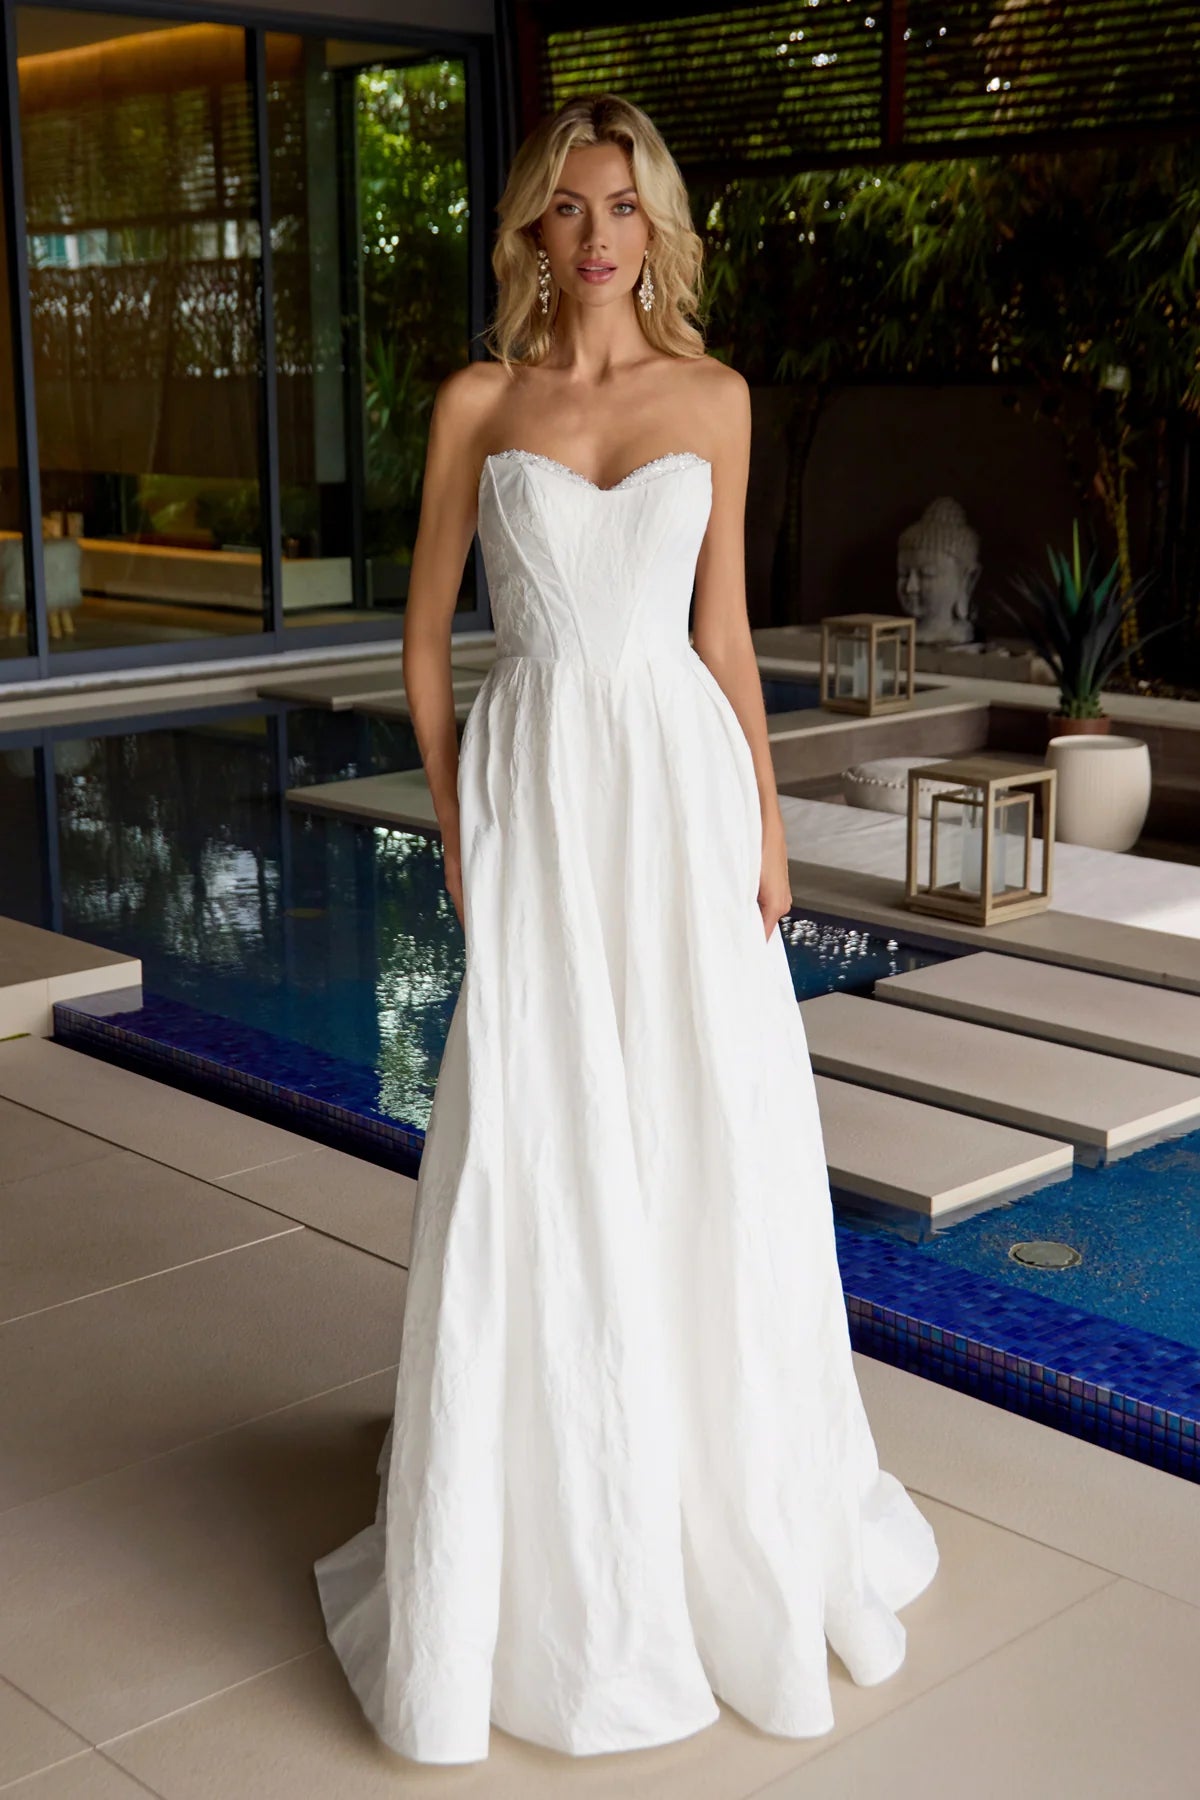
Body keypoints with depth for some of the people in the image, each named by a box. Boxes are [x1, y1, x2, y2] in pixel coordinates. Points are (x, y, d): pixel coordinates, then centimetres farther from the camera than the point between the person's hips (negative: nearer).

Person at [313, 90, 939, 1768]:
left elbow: (723, 630, 9)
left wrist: (766, 816, 2)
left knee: (711, 1153, 6)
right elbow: (425, 634, 6)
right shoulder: (478, 402, 4)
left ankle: (734, 1509, 28)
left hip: (681, 782, 1)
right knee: (535, 1165, 1)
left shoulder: (713, 398, 7)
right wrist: (456, 821, 0)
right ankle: (548, 1547, 18)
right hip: (537, 793, -1)